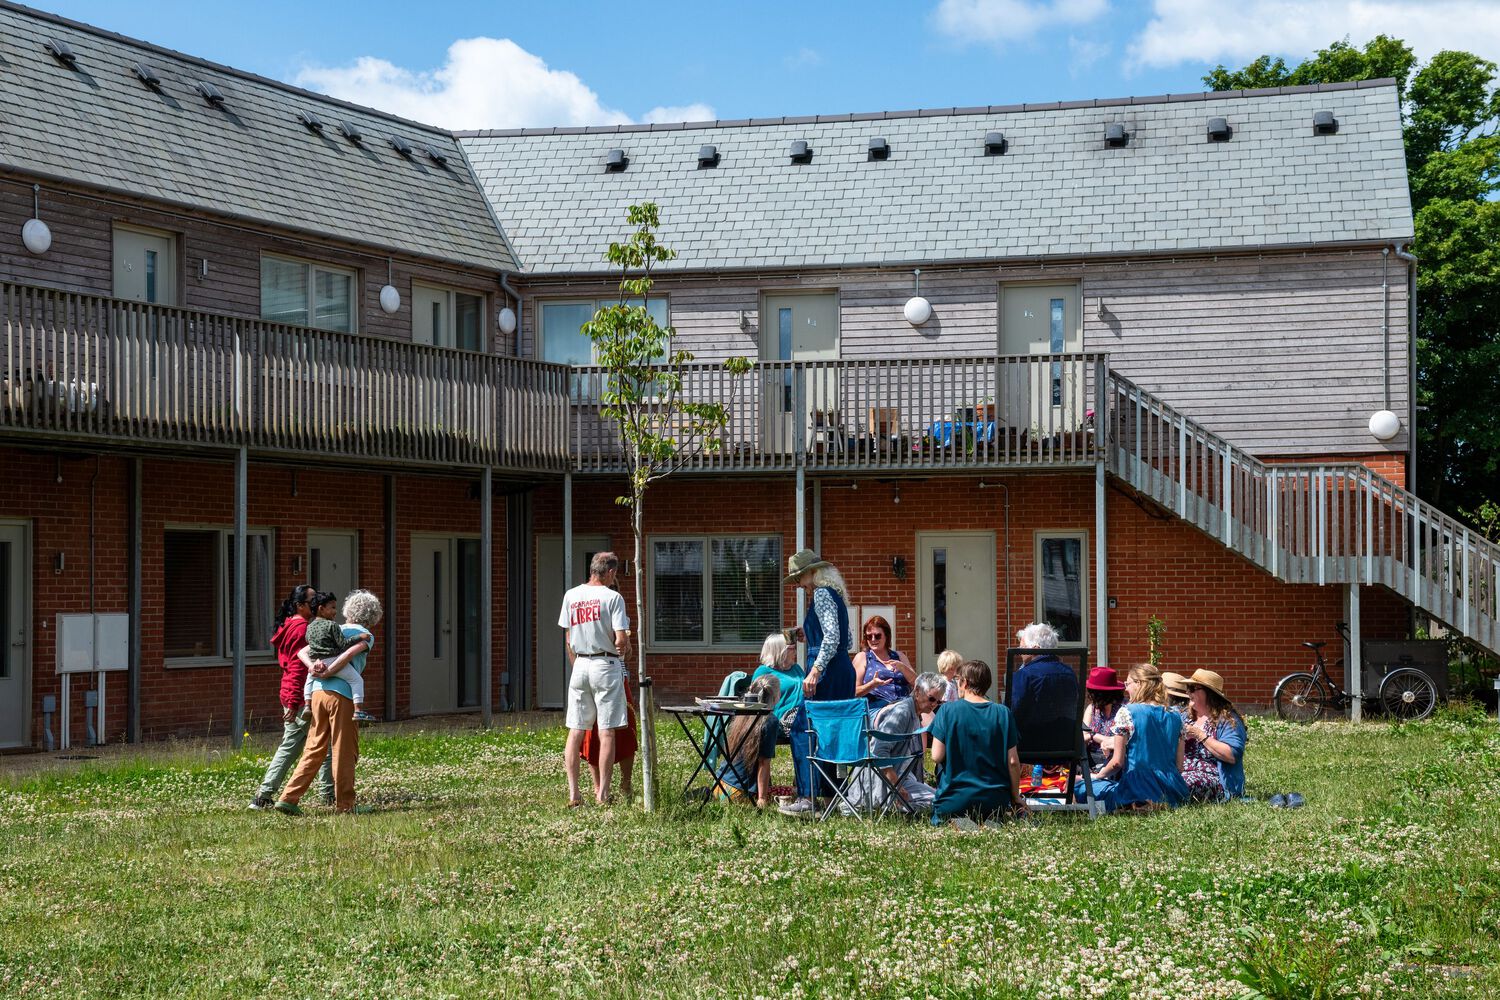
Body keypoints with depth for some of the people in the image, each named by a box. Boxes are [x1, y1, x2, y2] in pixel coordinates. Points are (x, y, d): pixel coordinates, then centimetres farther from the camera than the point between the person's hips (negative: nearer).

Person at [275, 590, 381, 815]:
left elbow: (302, 651, 13)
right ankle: (344, 804, 10)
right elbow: (349, 655, -16)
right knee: (344, 750, 4)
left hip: (318, 692, 6)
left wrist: (312, 666, -5)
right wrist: (326, 674, -11)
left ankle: (289, 798, 5)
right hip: (342, 695, -6)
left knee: (314, 748, 11)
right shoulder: (366, 635, 3)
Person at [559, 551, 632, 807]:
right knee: (607, 731, -1)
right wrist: (626, 650, 7)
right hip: (606, 665, -4)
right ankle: (602, 794, -2)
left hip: (579, 665, 4)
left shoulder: (571, 596, 6)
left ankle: (573, 794, 3)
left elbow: (568, 641, 10)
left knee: (575, 731, 6)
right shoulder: (612, 597, -8)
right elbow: (620, 640, -14)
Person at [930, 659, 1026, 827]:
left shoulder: (947, 710, -7)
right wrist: (1016, 799, 10)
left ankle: (957, 824, -12)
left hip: (954, 799, -2)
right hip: (994, 799, 2)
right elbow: (1012, 761, -2)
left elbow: (936, 757, -10)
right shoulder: (1003, 713, -1)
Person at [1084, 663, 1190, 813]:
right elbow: (1179, 767, 10)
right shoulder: (1175, 716, 9)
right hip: (1173, 793, 7)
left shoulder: (1126, 712, -6)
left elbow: (1117, 762, -7)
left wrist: (1097, 776, 12)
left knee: (1081, 787, 10)